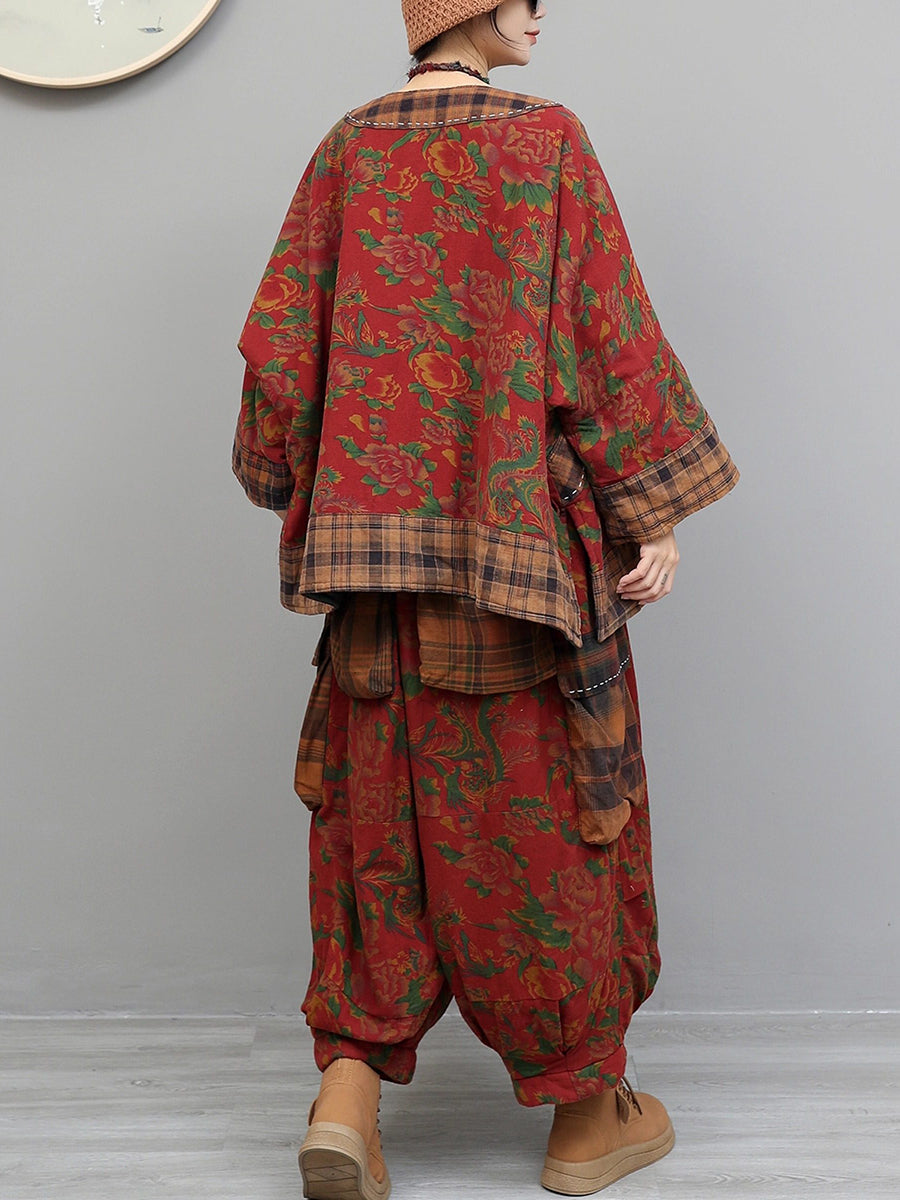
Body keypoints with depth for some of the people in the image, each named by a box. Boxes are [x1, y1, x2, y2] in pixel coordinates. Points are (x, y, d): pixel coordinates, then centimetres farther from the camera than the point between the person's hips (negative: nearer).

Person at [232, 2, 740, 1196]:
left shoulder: (345, 151, 7)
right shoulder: (548, 139, -6)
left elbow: (281, 338, 5)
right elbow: (609, 336, -10)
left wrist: (301, 500, 16)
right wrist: (658, 514, -5)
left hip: (381, 527, 4)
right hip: (527, 529, -4)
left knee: (383, 810, 12)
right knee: (544, 810, 6)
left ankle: (348, 1087, 2)